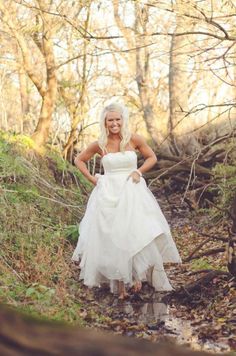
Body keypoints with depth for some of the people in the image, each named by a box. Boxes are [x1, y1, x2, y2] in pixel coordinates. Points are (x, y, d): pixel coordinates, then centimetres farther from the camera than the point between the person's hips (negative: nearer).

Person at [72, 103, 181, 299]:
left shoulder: (134, 139, -2)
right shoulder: (99, 145, 1)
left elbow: (152, 157, 9)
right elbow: (79, 160, 15)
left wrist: (139, 171, -5)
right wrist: (91, 178, 3)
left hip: (132, 193, -1)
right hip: (108, 196, 1)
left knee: (137, 235, -11)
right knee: (111, 240, 1)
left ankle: (137, 275, 6)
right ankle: (119, 285, 9)